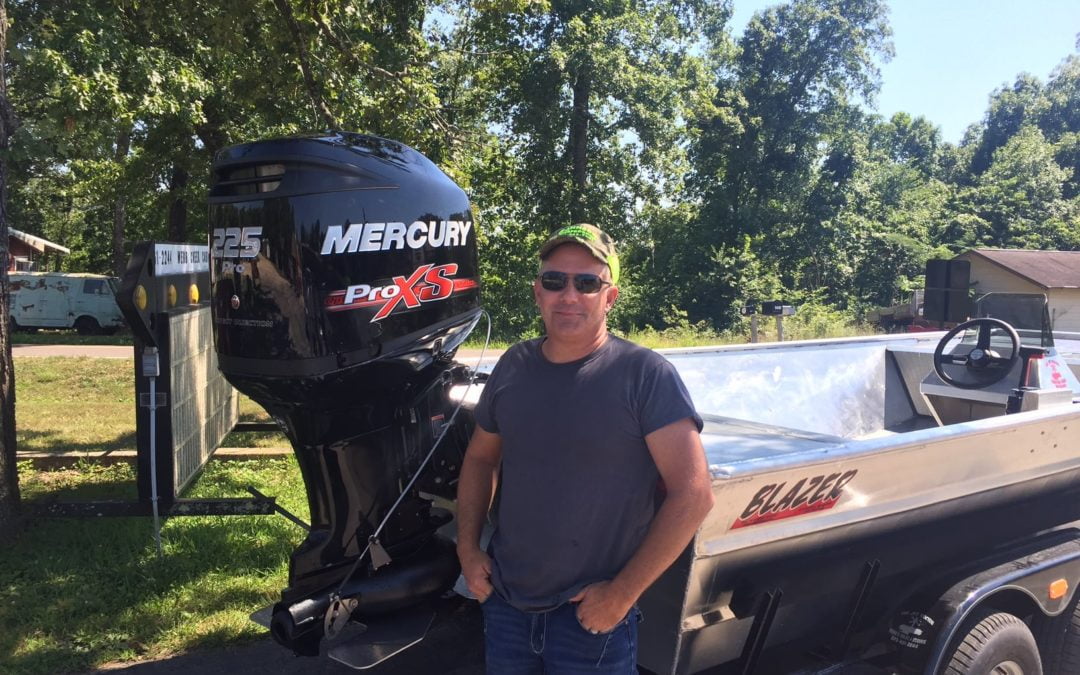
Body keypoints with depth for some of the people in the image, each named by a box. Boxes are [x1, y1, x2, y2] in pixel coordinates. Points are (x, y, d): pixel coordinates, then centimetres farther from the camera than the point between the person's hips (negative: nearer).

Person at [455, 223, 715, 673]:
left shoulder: (645, 375, -14)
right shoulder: (514, 365, 2)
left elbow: (693, 494, -17)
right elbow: (480, 456, 15)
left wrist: (622, 593, -16)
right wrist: (468, 548, 4)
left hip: (591, 614, -4)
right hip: (503, 600, 5)